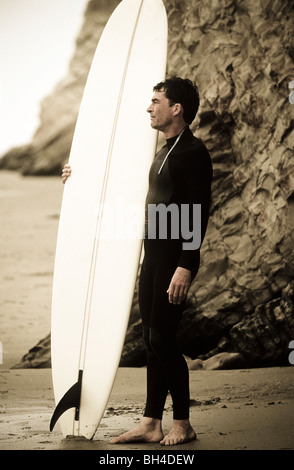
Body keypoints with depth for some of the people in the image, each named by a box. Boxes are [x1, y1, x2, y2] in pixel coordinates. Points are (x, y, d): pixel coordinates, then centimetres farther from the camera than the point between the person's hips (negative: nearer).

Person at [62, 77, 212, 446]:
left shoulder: (193, 152, -11)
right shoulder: (165, 153, 17)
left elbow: (199, 216, -18)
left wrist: (185, 266, -24)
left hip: (176, 259, -9)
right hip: (153, 257, 9)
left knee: (162, 339, -7)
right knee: (153, 341, 9)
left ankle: (182, 425, 5)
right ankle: (151, 424, 13)